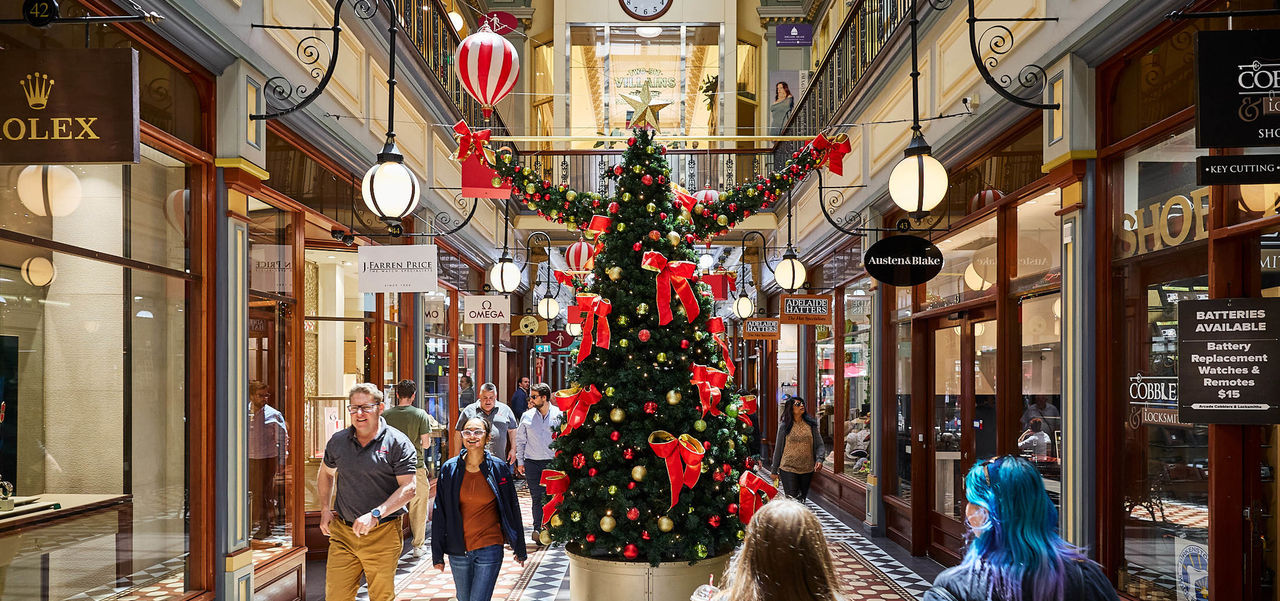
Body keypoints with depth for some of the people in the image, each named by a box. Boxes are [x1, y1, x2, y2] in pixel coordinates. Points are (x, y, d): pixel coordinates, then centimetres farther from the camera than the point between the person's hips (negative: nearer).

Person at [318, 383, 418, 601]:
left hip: (383, 534, -3)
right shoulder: (338, 441, 8)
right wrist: (325, 509, 13)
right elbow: (325, 473, 26)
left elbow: (409, 487, -13)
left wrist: (375, 514, -23)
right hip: (342, 532, 4)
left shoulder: (397, 443, -7)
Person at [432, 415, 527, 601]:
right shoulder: (449, 469, -1)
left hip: (489, 549, -2)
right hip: (458, 550, 2)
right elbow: (439, 512, 4)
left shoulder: (499, 468, -5)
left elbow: (512, 510, 3)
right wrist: (437, 553, 4)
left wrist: (519, 548, 8)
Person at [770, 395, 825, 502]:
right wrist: (774, 470, 8)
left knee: (802, 499, 12)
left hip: (807, 469, 3)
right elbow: (778, 448, 5)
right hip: (788, 469, -3)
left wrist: (819, 459, -13)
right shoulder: (784, 426, -1)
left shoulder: (811, 424, 4)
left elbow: (819, 444, 6)